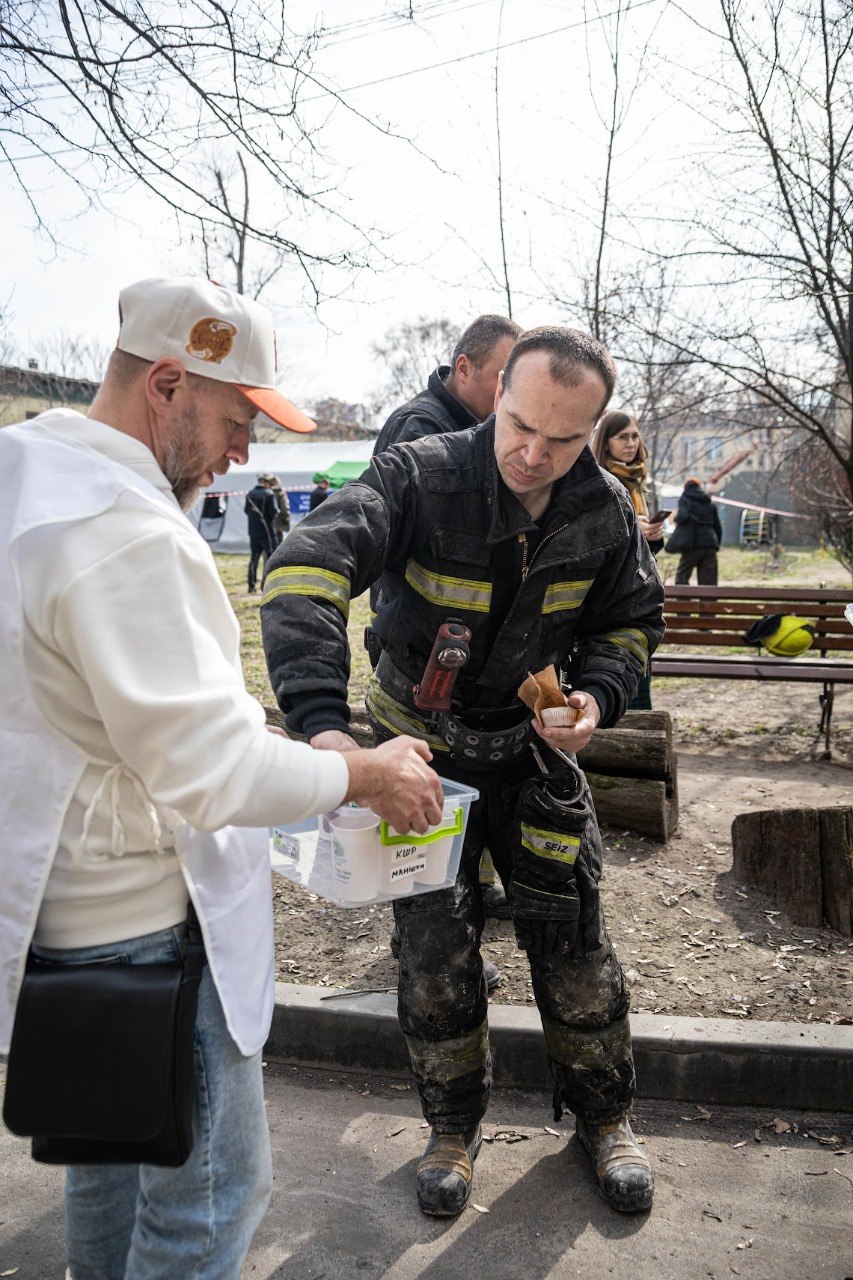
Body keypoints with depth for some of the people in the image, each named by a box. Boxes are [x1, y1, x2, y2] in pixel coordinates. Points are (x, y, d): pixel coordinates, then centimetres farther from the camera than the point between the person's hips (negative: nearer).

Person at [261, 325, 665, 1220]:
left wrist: (598, 695, -16)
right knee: (434, 950, 4)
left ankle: (602, 1116, 34)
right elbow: (305, 571, -40)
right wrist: (322, 720, -54)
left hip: (534, 747, 3)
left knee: (573, 938, 7)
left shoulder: (605, 511, -11)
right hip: (419, 744, -2)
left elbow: (632, 619, 5)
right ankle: (454, 1125, 31)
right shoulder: (420, 477, -25)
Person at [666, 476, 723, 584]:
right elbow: (718, 527, 15)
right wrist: (716, 545, 20)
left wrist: (676, 517, 4)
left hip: (693, 544, -4)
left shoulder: (685, 499, 1)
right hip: (710, 545, 4)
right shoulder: (710, 503, 17)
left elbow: (682, 517, -17)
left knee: (681, 578, 8)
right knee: (709, 583, 4)